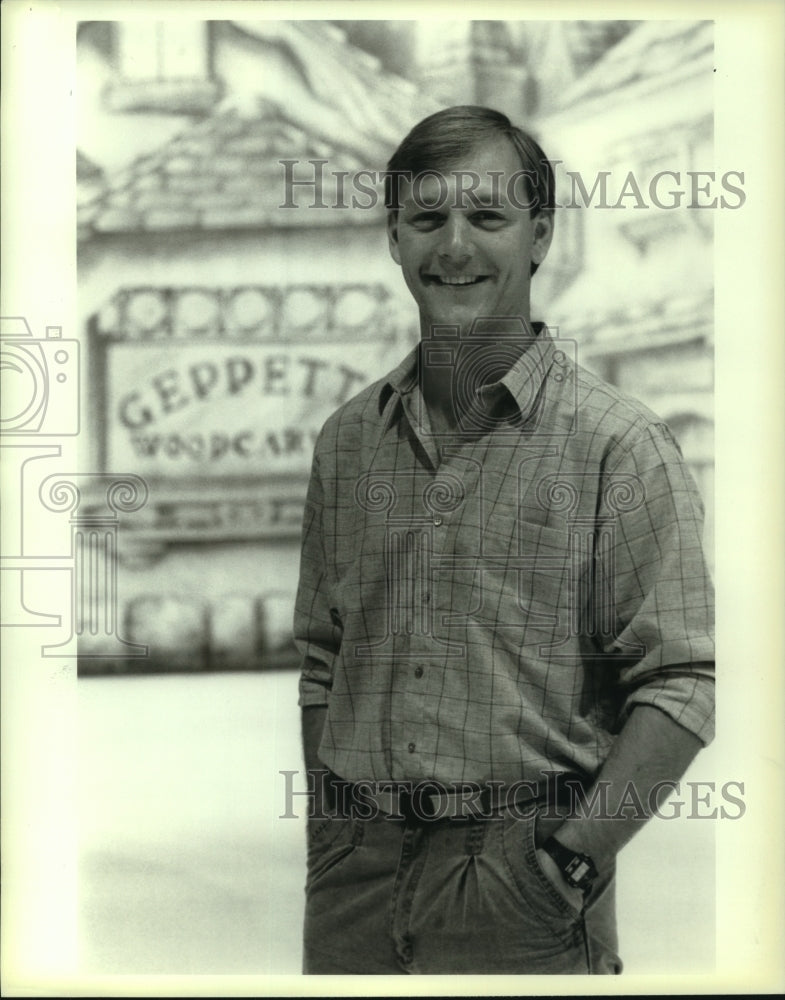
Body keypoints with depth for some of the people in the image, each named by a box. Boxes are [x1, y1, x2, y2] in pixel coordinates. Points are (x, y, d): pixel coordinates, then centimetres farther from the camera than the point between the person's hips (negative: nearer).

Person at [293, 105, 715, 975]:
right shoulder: (347, 439, 8)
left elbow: (680, 686, -10)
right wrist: (328, 832, 9)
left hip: (521, 880, -4)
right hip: (354, 872, 4)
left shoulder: (618, 443, -7)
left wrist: (572, 857, -17)